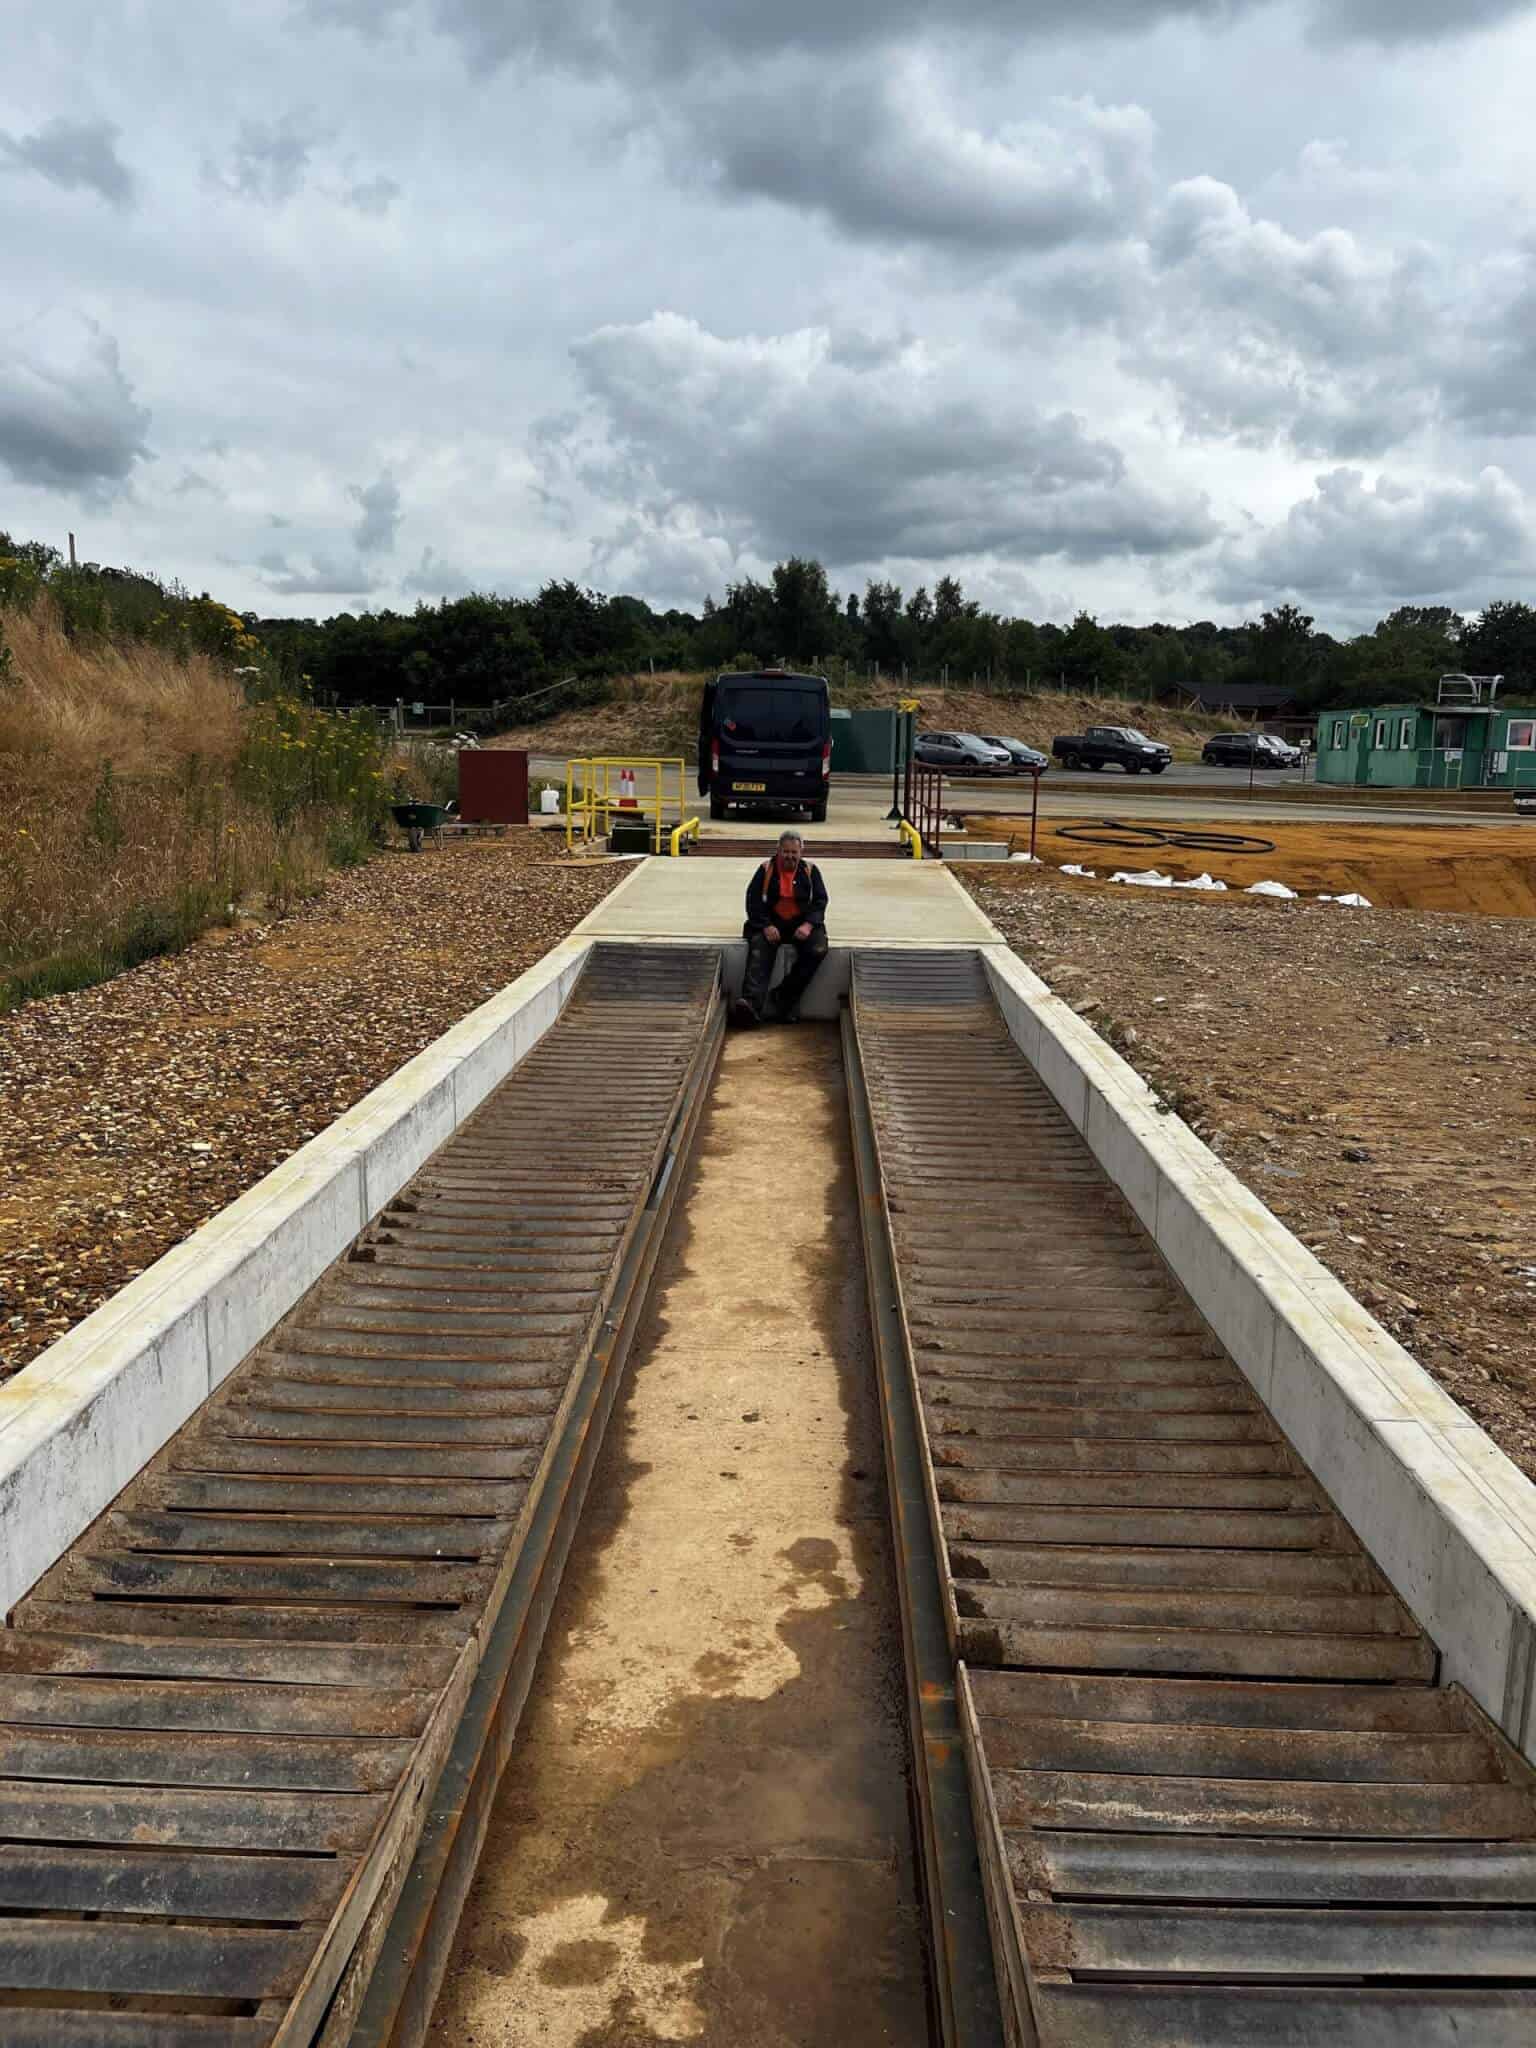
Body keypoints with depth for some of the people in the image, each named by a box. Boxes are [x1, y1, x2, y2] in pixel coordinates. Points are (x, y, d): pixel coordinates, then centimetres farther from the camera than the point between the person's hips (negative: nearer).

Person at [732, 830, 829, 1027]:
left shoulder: (810, 870, 7)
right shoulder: (766, 869, 4)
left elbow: (820, 900, 4)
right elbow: (753, 899, -1)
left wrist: (808, 924, -15)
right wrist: (766, 926, -16)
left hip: (801, 923, 1)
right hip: (772, 923, -1)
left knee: (818, 950, -29)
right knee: (759, 951, -31)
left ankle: (784, 998, -23)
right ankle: (752, 1003, -49)